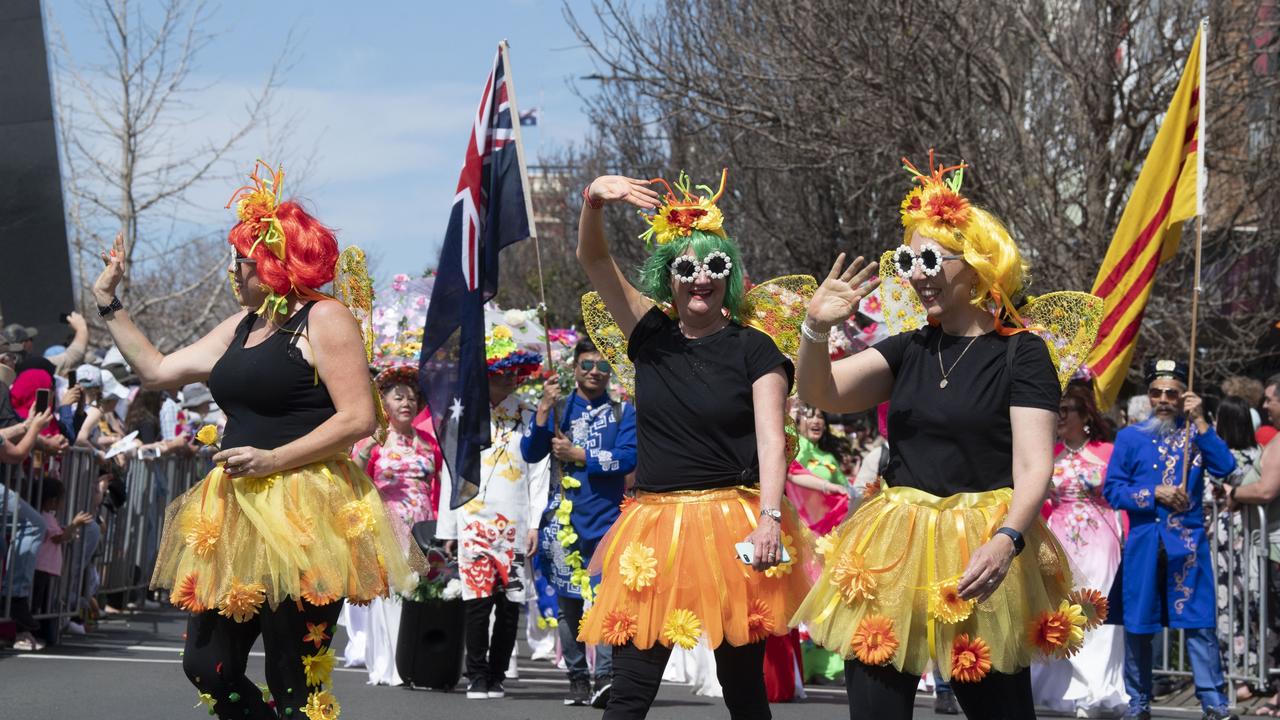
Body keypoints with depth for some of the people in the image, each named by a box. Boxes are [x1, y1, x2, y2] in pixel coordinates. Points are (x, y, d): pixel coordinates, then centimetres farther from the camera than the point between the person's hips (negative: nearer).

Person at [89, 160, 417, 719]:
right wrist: (109, 305, 21)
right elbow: (158, 370, 23)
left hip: (304, 518, -9)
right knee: (208, 667, 6)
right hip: (237, 515, 9)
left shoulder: (323, 319, -7)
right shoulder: (241, 328, 17)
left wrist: (273, 459, -19)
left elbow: (358, 420, -15)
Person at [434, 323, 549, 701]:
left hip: (515, 524, 0)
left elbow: (539, 473, 5)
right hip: (474, 522, 0)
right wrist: (447, 528, 7)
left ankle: (496, 676, 10)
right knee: (477, 600, -7)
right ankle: (477, 676, 1)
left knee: (510, 602, 0)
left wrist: (535, 523, -3)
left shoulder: (529, 418, 9)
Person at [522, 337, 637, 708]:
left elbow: (629, 458, -6)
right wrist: (543, 410, -11)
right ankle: (577, 679, 9)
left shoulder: (624, 412, 9)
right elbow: (530, 453, 3)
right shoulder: (558, 409, 13)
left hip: (606, 516, -2)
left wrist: (577, 454, -10)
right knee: (568, 602, 3)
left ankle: (605, 676, -20)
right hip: (564, 519, 2)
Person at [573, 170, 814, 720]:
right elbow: (592, 259, 2)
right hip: (655, 527, 2)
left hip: (733, 526, -2)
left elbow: (771, 440, -9)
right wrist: (594, 198, -17)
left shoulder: (754, 350, 0)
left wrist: (769, 516, -23)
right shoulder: (652, 335, 8)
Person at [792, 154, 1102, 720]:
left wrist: (1007, 540, -29)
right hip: (896, 549, 5)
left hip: (980, 554, -5)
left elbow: (1034, 464, -12)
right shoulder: (910, 350, 11)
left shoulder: (1019, 353, -4)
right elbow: (820, 394, 4)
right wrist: (816, 329, -15)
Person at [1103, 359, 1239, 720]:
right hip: (1143, 543, 1)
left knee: (1199, 623, -6)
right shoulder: (1130, 437, 9)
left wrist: (1200, 422, -13)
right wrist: (1156, 494, -9)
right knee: (1138, 626, 5)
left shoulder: (1196, 434, 8)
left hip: (1188, 543, -1)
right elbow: (1112, 489, 3)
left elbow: (1225, 468, -10)